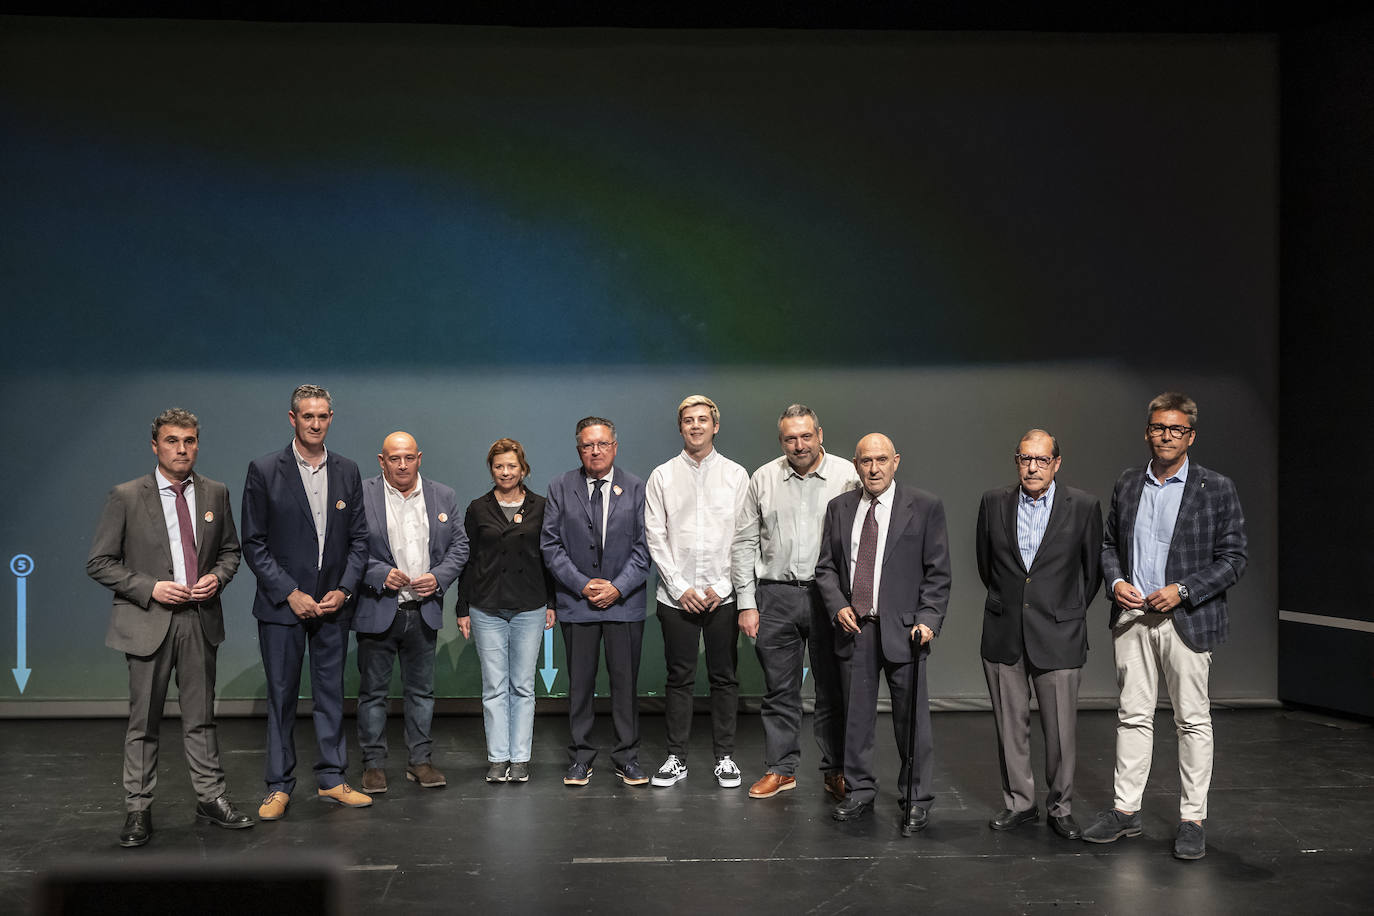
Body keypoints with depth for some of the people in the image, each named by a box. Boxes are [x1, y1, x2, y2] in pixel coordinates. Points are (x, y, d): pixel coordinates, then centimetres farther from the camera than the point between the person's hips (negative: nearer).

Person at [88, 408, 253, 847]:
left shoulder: (215, 493, 6)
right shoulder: (126, 497, -5)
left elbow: (230, 549, 17)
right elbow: (99, 563, -3)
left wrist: (218, 576, -4)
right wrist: (150, 588, -14)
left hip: (201, 619, 3)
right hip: (148, 622, -3)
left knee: (201, 716, 11)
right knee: (144, 720, 5)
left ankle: (210, 798, 20)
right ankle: (138, 809, 15)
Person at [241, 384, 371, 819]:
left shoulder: (347, 472, 7)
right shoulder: (264, 471, -4)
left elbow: (358, 539, 9)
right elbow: (254, 544, -5)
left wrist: (343, 590, -4)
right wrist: (290, 594, -11)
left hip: (332, 604, 3)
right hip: (282, 604, -3)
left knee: (331, 693, 9)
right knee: (282, 697, 4)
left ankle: (332, 779, 20)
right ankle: (279, 787, 14)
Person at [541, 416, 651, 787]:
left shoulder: (636, 488, 3)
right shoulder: (560, 488, 4)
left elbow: (644, 546, 0)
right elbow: (550, 545, 1)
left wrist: (618, 588, -10)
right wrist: (582, 585, -9)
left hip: (624, 600, 0)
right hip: (577, 601, 0)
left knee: (625, 682, 4)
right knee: (580, 683, 5)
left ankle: (627, 757, 14)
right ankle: (580, 757, 16)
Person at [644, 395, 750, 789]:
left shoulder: (736, 475, 5)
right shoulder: (662, 476, 5)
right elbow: (655, 536, 1)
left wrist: (721, 588, -7)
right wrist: (680, 588, -7)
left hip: (723, 595, 0)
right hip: (677, 596, 0)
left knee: (724, 678, 5)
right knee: (679, 679, 5)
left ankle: (725, 757, 16)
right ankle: (676, 758, 15)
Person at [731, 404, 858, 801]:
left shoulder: (848, 476, -1)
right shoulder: (763, 478, 6)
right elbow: (744, 543, 7)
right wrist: (746, 602, 2)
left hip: (830, 596, -2)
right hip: (775, 596, 2)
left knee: (833, 689, 5)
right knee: (779, 690, 9)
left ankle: (836, 771, 17)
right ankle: (780, 769, 20)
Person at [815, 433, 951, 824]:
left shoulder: (925, 507, 0)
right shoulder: (839, 507, 9)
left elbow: (938, 571, -1)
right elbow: (826, 566, 12)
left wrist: (928, 619, -11)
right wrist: (838, 605, -4)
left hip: (903, 629, -3)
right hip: (854, 628, 3)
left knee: (911, 716, 3)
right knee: (856, 715, 10)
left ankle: (916, 796, 16)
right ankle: (859, 790, 24)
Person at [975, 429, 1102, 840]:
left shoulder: (1083, 506, -4)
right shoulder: (994, 502, 3)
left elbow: (1092, 568, 7)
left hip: (1057, 636, -2)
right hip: (1004, 636, 2)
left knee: (1061, 730, 1)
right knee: (1010, 725, 10)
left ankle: (1060, 806, 18)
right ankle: (1019, 803, 23)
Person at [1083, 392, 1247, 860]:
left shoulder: (1216, 489, -3)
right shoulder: (1127, 485, 9)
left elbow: (1233, 558, -4)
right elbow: (1109, 544, 16)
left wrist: (1182, 590, -15)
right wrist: (1115, 582, -3)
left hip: (1186, 619, -3)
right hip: (1131, 617, 3)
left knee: (1193, 721, 3)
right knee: (1133, 716, 9)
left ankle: (1192, 820, 13)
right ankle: (1125, 811, 17)